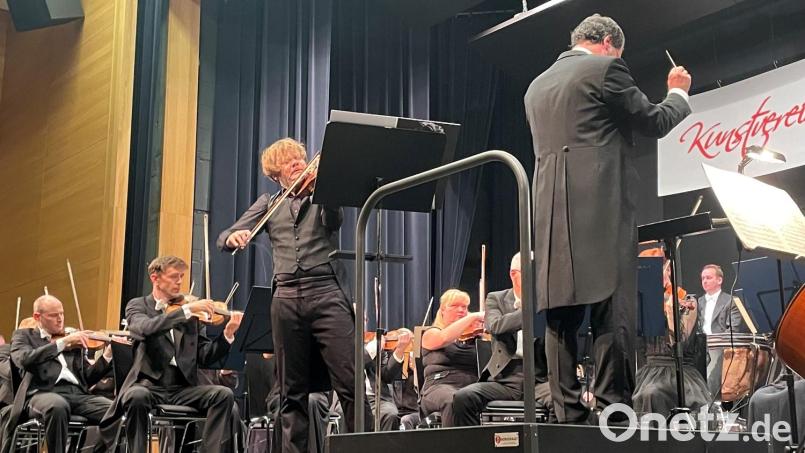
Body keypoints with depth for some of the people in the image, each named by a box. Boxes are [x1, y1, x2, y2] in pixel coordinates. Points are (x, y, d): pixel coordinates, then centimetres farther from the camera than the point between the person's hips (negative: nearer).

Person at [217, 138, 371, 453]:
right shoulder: (268, 203, 20)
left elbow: (334, 220, -7)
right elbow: (224, 238, 12)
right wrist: (233, 237, -12)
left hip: (327, 293, -2)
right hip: (286, 299, 2)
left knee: (350, 382, -11)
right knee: (293, 391, 5)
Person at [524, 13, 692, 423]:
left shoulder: (537, 86, 21)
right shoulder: (605, 69, 0)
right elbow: (656, 123, 3)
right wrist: (678, 92, 23)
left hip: (552, 213, 7)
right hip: (601, 209, -7)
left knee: (561, 316, 4)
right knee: (612, 312, -7)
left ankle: (568, 414, 3)